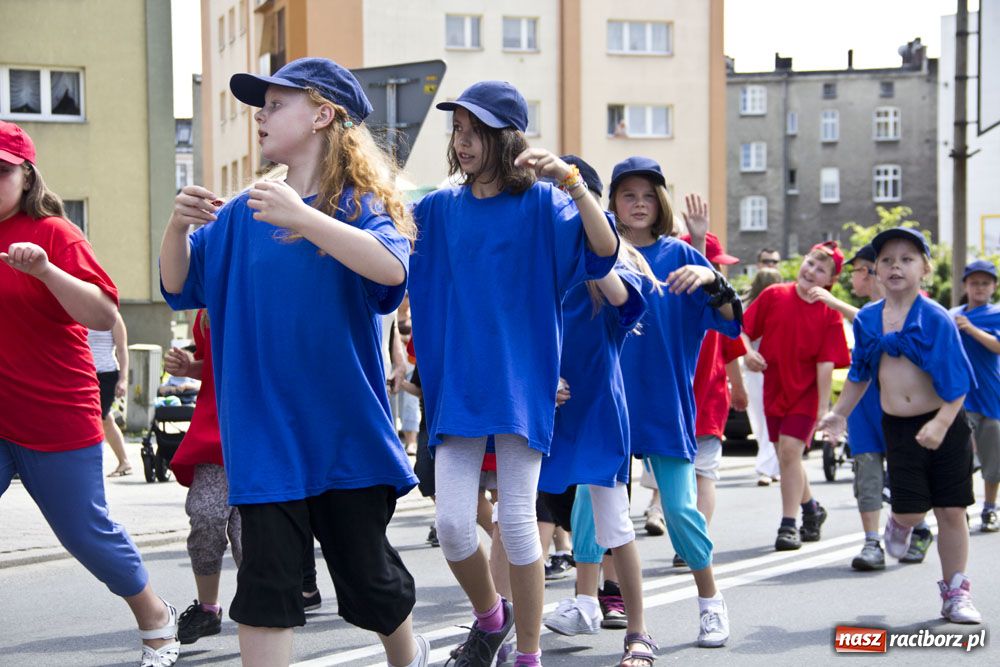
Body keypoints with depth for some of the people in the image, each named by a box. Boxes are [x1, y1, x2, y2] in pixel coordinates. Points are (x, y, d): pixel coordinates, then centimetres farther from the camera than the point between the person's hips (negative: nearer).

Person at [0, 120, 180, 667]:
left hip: (57, 421, -4)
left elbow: (104, 317, -15)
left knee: (87, 534, 6)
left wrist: (46, 270, -27)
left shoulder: (54, 234, -6)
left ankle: (155, 620, 29)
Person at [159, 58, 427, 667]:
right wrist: (179, 226, -11)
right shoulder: (245, 213, 7)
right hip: (266, 432, 2)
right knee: (266, 580, -5)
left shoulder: (361, 202, -4)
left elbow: (391, 268, -25)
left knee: (367, 575, 10)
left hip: (347, 429, -2)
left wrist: (303, 217, -35)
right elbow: (178, 287, 9)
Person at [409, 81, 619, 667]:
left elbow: (605, 251, -19)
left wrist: (571, 180, -31)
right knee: (452, 524, 0)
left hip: (520, 385, -3)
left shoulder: (540, 203, -4)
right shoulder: (439, 208, 8)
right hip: (456, 384, 3)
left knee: (518, 521, -1)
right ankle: (489, 615, 29)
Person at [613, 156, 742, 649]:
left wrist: (711, 281, -25)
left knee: (680, 507, -2)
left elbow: (729, 322, -6)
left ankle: (711, 603, 15)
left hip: (665, 400, -1)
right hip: (608, 396, 2)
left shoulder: (678, 256, 1)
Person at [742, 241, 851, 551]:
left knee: (790, 451, -14)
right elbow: (745, 329, 3)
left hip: (805, 392, -4)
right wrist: (748, 352, -17)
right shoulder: (774, 296, -4)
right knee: (786, 455, 13)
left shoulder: (829, 314, -10)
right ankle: (811, 509, 36)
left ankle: (789, 525, -5)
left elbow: (826, 364, -13)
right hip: (774, 388, 4)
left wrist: (823, 406, -15)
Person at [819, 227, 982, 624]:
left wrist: (942, 422, -24)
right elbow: (860, 373, 18)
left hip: (943, 427, -2)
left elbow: (956, 378, -13)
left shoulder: (936, 319, -10)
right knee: (910, 511, -3)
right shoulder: (868, 320, 3)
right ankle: (900, 524, 35)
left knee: (951, 511, 2)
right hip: (898, 428, 2)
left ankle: (955, 592, 16)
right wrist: (840, 412, 21)